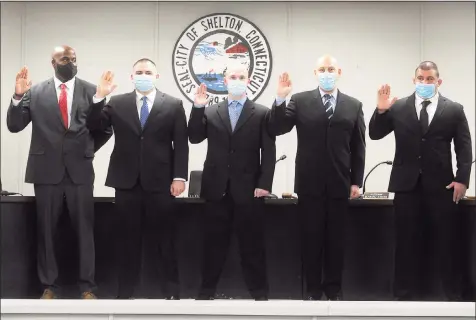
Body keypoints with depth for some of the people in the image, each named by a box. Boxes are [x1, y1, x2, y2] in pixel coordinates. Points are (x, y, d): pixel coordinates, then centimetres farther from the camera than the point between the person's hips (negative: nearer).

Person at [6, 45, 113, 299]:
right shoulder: (35, 92, 3)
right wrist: (18, 96, -13)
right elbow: (14, 126, -1)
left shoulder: (91, 91, 2)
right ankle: (49, 285, 21)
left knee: (85, 230, 5)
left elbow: (105, 129, 6)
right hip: (46, 170, 1)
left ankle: (87, 286, 15)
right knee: (46, 230, 8)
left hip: (80, 170, 0)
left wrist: (87, 151, 5)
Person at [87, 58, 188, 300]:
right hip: (127, 182, 1)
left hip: (160, 182, -1)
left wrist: (179, 177, -7)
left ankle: (172, 291, 17)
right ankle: (125, 292, 18)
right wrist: (99, 96, -12)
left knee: (165, 239, 5)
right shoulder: (117, 103, 8)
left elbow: (181, 144, 1)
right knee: (128, 239, 8)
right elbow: (93, 126, 0)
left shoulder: (173, 105, 4)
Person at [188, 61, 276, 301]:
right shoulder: (210, 112, 12)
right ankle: (207, 291, 18)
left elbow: (268, 152, -1)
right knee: (213, 244, 9)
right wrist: (198, 107, -8)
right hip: (217, 189, 2)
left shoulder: (262, 113, 4)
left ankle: (259, 292, 13)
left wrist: (264, 184, -10)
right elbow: (194, 138, 1)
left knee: (252, 245, 4)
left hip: (248, 190, -2)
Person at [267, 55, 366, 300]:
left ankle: (334, 288, 22)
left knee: (336, 239, 9)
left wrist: (356, 181, 1)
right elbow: (276, 130, -7)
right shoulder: (300, 101, 2)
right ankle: (312, 288, 19)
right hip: (309, 183, -1)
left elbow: (358, 147, 6)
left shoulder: (353, 105, 6)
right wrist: (280, 99, -20)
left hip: (339, 184, 1)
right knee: (311, 238, 7)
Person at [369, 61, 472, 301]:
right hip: (407, 184, 1)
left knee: (445, 244, 7)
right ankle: (405, 294, 16)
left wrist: (462, 179, -8)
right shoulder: (397, 107, 5)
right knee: (406, 243, 6)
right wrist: (381, 110, -14)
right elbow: (374, 134, 3)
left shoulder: (454, 109, 4)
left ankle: (451, 294, 18)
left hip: (441, 185, 0)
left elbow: (464, 148, 2)